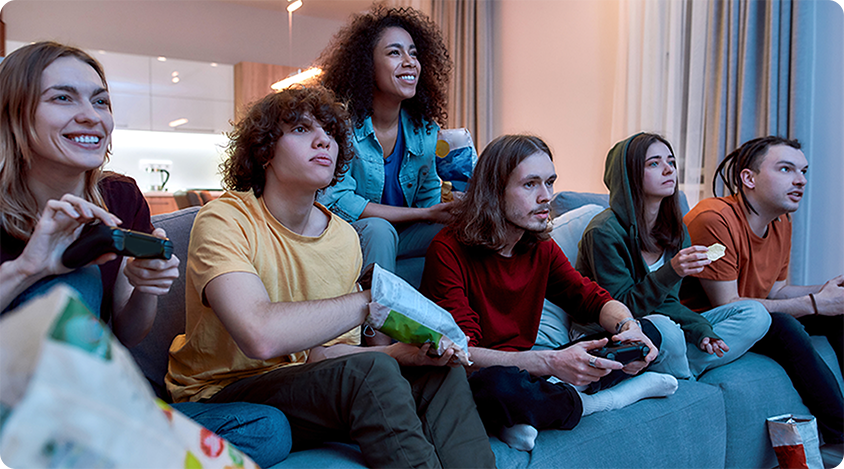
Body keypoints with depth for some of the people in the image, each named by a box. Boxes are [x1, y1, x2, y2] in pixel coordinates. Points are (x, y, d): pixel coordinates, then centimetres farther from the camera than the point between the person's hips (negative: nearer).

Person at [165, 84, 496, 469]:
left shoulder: (345, 238, 2)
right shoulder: (224, 221, -17)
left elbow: (324, 351, 0)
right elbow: (261, 337, -34)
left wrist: (402, 353, -17)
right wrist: (373, 299, -27)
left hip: (300, 387, 6)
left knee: (441, 375, -13)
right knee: (370, 371, -30)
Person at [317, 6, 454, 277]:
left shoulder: (425, 130, 0)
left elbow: (429, 196, 10)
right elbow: (336, 201, -20)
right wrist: (425, 214, -21)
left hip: (402, 235, 5)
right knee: (379, 229, -34)